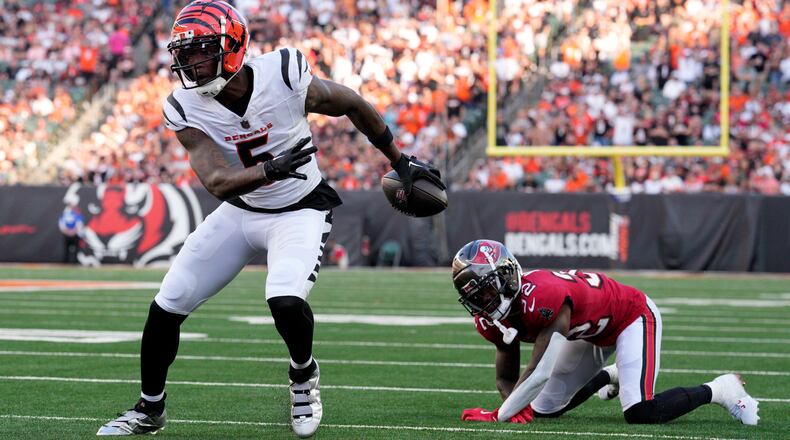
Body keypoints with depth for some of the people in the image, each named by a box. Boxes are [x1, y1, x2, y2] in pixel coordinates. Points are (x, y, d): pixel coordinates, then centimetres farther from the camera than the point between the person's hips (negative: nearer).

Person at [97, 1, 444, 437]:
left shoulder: (284, 76, -24)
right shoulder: (186, 109, -16)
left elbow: (353, 105, -7)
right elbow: (217, 182, -27)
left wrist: (400, 162, 2)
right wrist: (271, 169, -47)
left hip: (300, 211, -4)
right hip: (240, 211, 4)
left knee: (285, 301, -29)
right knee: (166, 306, 0)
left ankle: (303, 375, 4)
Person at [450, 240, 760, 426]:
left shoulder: (542, 297, -40)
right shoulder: (492, 320, -14)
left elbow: (540, 373, -40)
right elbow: (506, 377, -5)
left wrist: (499, 416, -36)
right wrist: (515, 409, -27)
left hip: (632, 314, -9)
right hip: (592, 332, 9)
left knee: (640, 413, -25)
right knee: (542, 410, 11)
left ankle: (719, 390, -2)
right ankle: (608, 377, 37)